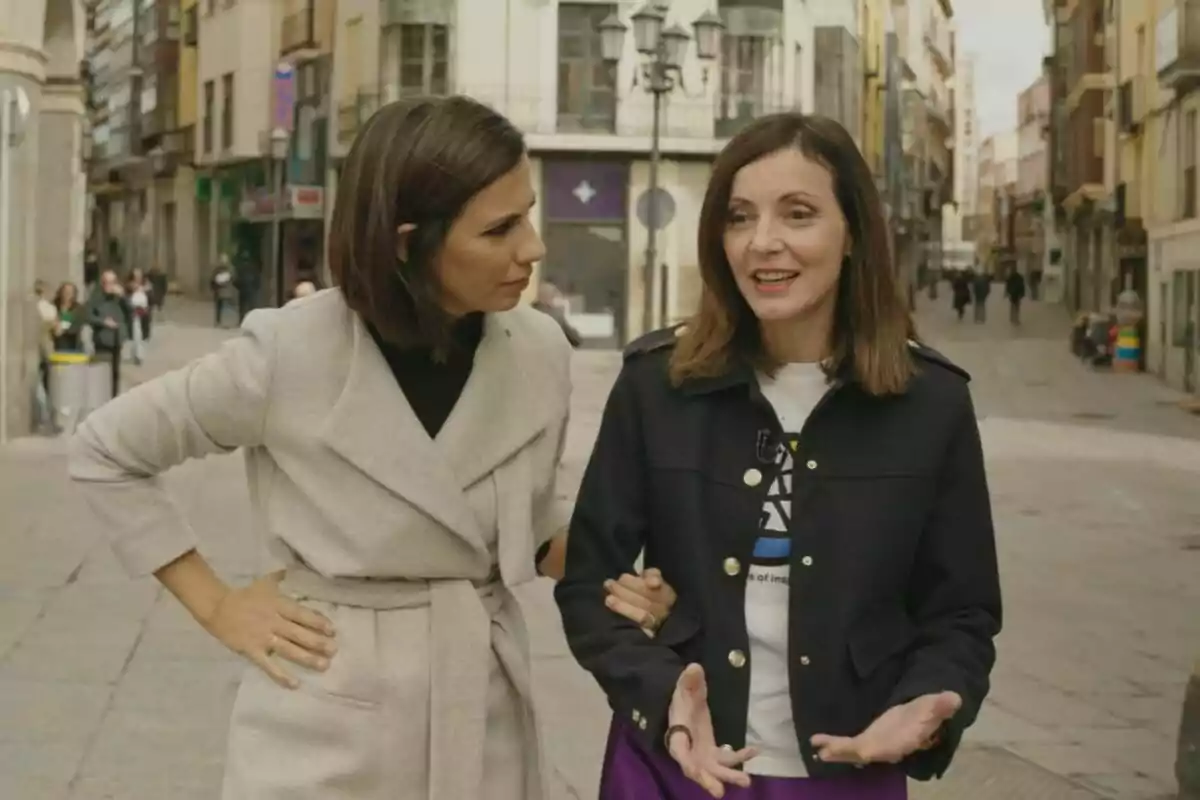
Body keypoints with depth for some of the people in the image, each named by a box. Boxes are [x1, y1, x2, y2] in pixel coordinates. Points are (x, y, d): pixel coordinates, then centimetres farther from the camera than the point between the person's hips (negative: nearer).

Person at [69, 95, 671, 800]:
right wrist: (217, 606, -4)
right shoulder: (290, 353, -16)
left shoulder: (540, 351, -4)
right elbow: (102, 453, -2)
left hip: (488, 721, 3)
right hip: (328, 734, -3)